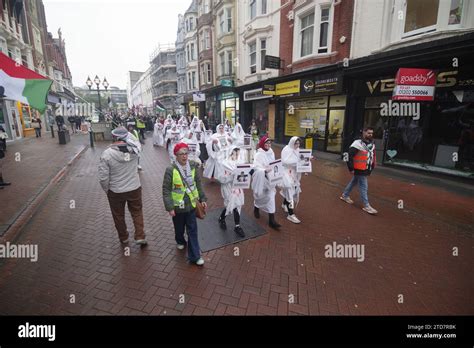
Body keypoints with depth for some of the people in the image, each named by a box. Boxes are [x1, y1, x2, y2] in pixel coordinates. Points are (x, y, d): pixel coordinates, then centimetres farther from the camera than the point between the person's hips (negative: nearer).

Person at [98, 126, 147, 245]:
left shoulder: (107, 153, -19)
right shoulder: (134, 148, -15)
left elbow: (103, 177, -14)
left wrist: (107, 190, 1)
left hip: (115, 192, -1)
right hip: (134, 188, 2)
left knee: (118, 216, 20)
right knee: (137, 212, 21)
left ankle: (123, 238, 38)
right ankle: (140, 237, 20)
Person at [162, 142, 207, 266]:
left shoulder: (193, 167, -6)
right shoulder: (171, 170, -16)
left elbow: (198, 184, 4)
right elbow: (166, 190, -13)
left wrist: (202, 198, 3)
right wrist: (169, 207, -16)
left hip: (191, 204, 2)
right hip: (178, 206, -2)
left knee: (192, 230, 6)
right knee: (179, 228, 21)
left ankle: (195, 256, 16)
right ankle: (180, 241, 52)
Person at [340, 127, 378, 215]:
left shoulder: (372, 144, 10)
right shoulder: (358, 144, -18)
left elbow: (373, 156, 21)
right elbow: (349, 156, -20)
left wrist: (372, 167, 15)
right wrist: (351, 168, -20)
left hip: (366, 169, 8)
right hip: (359, 170, -8)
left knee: (353, 182, 20)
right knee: (364, 187, -4)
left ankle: (345, 196, 37)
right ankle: (366, 206, 4)